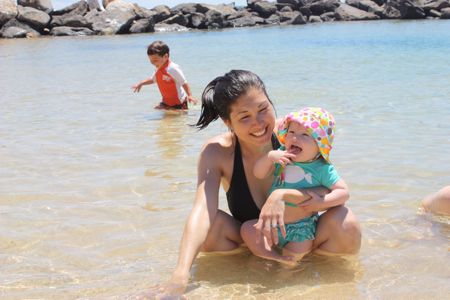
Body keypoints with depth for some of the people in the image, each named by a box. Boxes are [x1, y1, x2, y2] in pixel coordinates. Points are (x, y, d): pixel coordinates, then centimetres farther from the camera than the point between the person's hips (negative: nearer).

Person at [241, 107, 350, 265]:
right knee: (247, 229, -12)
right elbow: (259, 174, -8)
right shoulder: (281, 155, -3)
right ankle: (274, 257, -5)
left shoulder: (323, 169, -13)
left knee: (291, 262, -14)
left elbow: (343, 192, -14)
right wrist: (270, 156, -25)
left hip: (301, 229, -4)